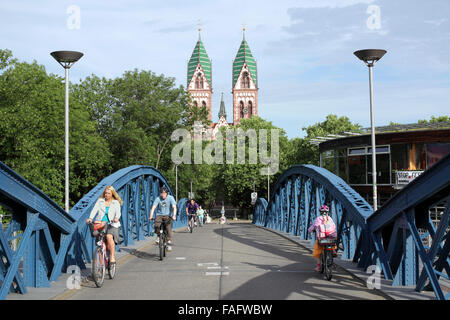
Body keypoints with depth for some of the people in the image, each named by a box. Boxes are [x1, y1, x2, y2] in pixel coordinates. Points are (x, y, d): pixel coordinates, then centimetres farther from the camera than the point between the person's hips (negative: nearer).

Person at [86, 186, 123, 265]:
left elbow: (118, 212, -4)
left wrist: (116, 218, -27)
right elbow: (95, 210, 1)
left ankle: (112, 257, -20)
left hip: (111, 225, -2)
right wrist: (90, 218, -17)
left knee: (109, 237, -29)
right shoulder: (100, 201, 14)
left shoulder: (116, 203, 11)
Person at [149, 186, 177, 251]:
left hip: (167, 215, 0)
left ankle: (169, 243, -15)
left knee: (168, 227, -21)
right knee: (156, 225, -27)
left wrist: (174, 216, -32)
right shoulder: (158, 199, -7)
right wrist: (151, 216, -30)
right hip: (159, 215, 0)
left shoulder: (170, 198, -7)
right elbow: (153, 207, -16)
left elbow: (174, 207, -16)